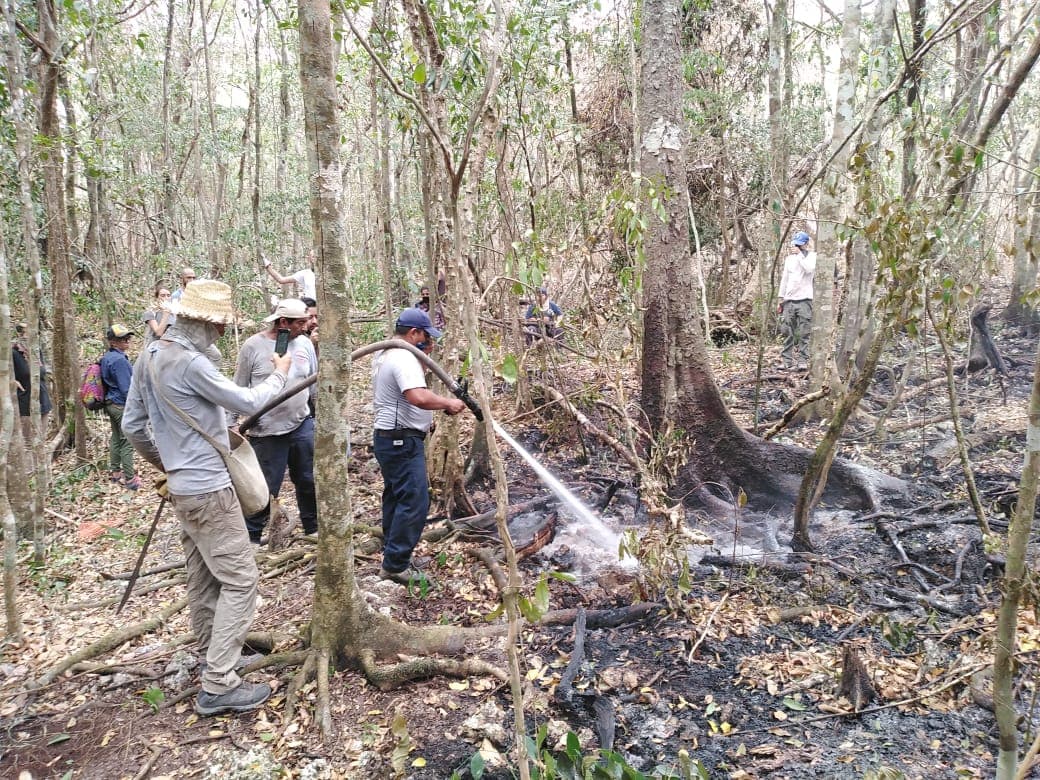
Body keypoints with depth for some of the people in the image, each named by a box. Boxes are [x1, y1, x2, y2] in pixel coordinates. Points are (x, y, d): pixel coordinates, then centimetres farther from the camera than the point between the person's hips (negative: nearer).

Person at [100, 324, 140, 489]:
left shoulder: (106, 357, 9)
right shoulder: (119, 360, -21)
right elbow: (126, 388, -21)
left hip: (111, 403, 10)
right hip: (122, 405, -10)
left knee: (116, 438, 19)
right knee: (127, 442, -3)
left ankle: (115, 471, 29)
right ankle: (129, 479, 1)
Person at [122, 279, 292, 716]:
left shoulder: (150, 356, 7)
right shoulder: (190, 363, -22)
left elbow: (132, 425, 14)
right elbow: (248, 403, -15)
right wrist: (280, 374, 2)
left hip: (183, 486, 10)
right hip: (209, 488, -10)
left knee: (203, 575, 19)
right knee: (239, 580, -4)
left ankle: (215, 656, 34)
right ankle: (218, 687, -2)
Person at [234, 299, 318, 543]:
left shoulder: (304, 343, 2)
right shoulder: (253, 346, -10)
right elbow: (240, 389, -3)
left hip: (303, 425, 4)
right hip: (267, 432, -4)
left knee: (309, 481, 14)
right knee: (265, 488, 4)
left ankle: (313, 528, 32)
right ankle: (251, 537, 22)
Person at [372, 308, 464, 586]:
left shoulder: (386, 354, 13)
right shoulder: (404, 357, -20)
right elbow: (419, 397, -34)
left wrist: (422, 357, 9)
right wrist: (448, 403, -21)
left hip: (390, 438, 11)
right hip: (402, 441, -11)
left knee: (396, 497, 18)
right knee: (415, 501, -9)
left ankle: (393, 555, 29)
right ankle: (396, 565, -4)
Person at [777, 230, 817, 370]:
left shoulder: (812, 256, 4)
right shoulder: (789, 258, 17)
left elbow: (809, 269, -17)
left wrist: (800, 254, -10)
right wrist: (781, 298, 13)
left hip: (804, 300, -4)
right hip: (789, 300, 4)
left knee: (803, 333, -5)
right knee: (787, 332, 1)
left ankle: (803, 360, -2)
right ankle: (786, 360, 5)